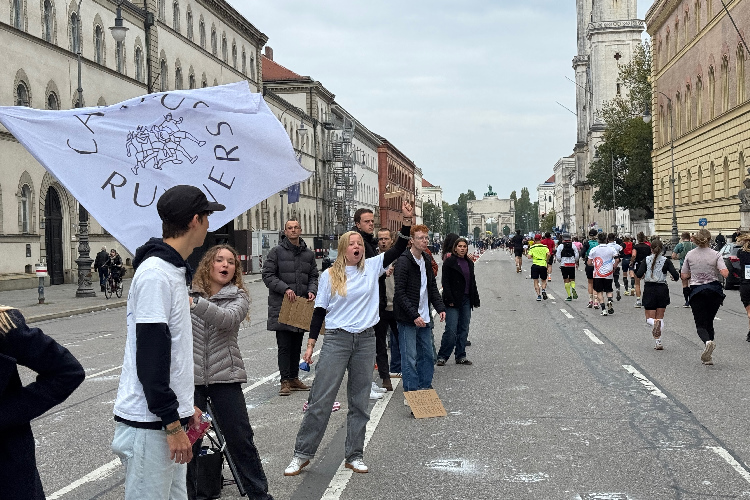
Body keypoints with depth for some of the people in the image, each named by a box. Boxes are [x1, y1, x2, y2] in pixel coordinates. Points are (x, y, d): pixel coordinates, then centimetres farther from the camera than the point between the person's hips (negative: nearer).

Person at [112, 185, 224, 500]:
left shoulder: (175, 270, 14)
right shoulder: (155, 274, -17)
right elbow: (150, 356, -21)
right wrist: (172, 423, -19)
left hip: (169, 415, 10)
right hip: (149, 425, -10)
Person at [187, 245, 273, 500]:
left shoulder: (239, 297, 0)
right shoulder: (188, 293, 6)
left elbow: (227, 319, -23)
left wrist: (194, 303, -34)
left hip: (225, 377, -1)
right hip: (190, 377, 1)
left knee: (241, 439, 4)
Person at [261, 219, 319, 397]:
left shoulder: (309, 253, 11)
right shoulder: (277, 251, -2)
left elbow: (313, 276, 16)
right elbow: (268, 275, -6)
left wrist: (312, 291, -4)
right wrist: (285, 289, -18)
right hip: (282, 305, -5)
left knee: (297, 345, 13)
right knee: (284, 345, -5)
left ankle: (294, 378, 23)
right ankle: (285, 382, -1)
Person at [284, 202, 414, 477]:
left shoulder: (372, 267, 6)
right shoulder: (329, 275, 1)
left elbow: (399, 249, -1)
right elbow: (319, 311, 3)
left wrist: (407, 221, -14)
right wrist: (310, 344, 0)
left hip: (365, 340, 3)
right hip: (336, 340, -2)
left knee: (360, 402, 8)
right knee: (320, 399, -3)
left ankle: (354, 455, 17)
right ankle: (302, 454, 6)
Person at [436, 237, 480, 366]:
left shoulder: (469, 263, 13)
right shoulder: (449, 261, -6)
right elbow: (445, 282, -10)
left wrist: (475, 300, 12)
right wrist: (449, 300, -17)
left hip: (466, 300, 6)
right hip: (454, 300, -6)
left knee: (464, 329, 8)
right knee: (451, 330, -10)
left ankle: (461, 356, 15)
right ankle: (442, 356, 0)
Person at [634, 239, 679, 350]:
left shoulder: (646, 260, -2)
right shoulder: (666, 261, -3)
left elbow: (639, 275, -13)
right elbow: (675, 275, -10)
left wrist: (642, 276, 10)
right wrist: (674, 277, 12)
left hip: (649, 290, 0)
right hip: (662, 289, 1)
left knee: (650, 318, 6)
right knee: (660, 318, 12)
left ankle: (654, 323, -31)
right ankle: (658, 342, 6)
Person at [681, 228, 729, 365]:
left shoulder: (689, 255, 0)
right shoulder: (716, 255, -5)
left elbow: (684, 275, 3)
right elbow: (725, 274, -14)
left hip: (696, 291, 0)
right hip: (714, 291, 1)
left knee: (701, 324, 2)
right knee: (709, 322, 15)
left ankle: (707, 341, -31)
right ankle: (708, 356, 13)